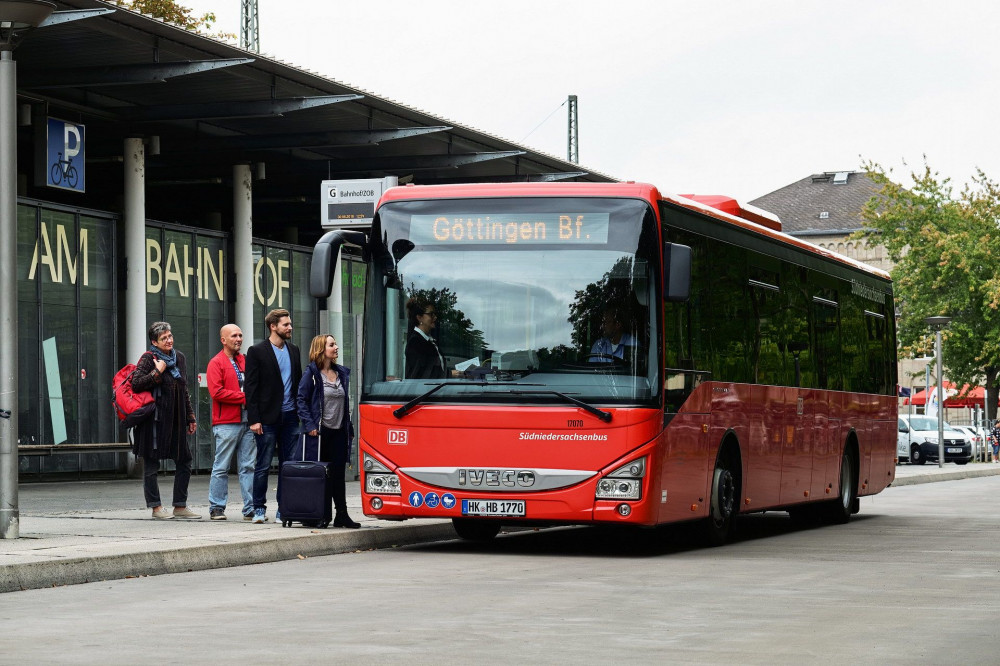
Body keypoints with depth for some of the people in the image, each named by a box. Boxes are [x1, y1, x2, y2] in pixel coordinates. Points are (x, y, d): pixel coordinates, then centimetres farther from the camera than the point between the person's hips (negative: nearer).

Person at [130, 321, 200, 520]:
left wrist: (190, 417, 19)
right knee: (151, 463, 0)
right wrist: (157, 372, -17)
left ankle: (180, 506, 14)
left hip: (176, 419, 7)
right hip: (154, 419, -7)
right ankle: (156, 507, 7)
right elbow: (136, 384, -17)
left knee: (184, 461, 6)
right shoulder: (148, 359, -7)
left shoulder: (179, 358, 13)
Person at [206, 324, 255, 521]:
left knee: (249, 466, 3)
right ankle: (216, 508, 4)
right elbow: (216, 392, -12)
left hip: (248, 421, 5)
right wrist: (244, 397, -13)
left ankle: (250, 508, 4)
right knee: (221, 467, -2)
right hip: (226, 423, -5)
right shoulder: (216, 363, -1)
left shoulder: (245, 361, 17)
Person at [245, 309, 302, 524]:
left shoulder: (293, 350, 14)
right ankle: (259, 508, 7)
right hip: (268, 418, -5)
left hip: (290, 417, 5)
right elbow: (251, 387, -6)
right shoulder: (257, 351, -3)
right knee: (263, 466, -1)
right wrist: (254, 419, -12)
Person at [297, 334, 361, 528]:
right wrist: (310, 425, -15)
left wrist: (349, 428, 14)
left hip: (339, 432, 5)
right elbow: (302, 401, -7)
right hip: (319, 432, -5)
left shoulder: (342, 373, 14)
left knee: (338, 473, 4)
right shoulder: (311, 373, -4)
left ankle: (341, 514, 5)